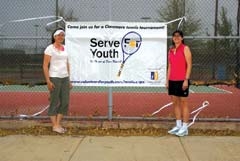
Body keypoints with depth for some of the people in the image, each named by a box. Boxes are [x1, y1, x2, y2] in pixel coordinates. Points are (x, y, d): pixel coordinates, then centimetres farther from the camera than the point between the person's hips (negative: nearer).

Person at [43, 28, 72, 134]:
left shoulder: (65, 48, 13)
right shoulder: (50, 48, -6)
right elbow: (45, 66, -9)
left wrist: (69, 80, 14)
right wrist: (48, 81, -16)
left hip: (65, 78, 7)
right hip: (54, 78, -7)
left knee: (65, 102, 6)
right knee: (55, 102, -1)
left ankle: (58, 124, 17)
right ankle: (54, 126, 8)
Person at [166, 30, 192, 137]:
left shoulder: (185, 49, -4)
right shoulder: (171, 50, 13)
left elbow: (189, 65, -9)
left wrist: (186, 80, -16)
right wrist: (167, 80, 11)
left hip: (182, 80, -6)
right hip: (172, 81, 6)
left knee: (183, 103, -2)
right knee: (175, 103, 9)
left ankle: (184, 128, 4)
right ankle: (178, 126, 17)